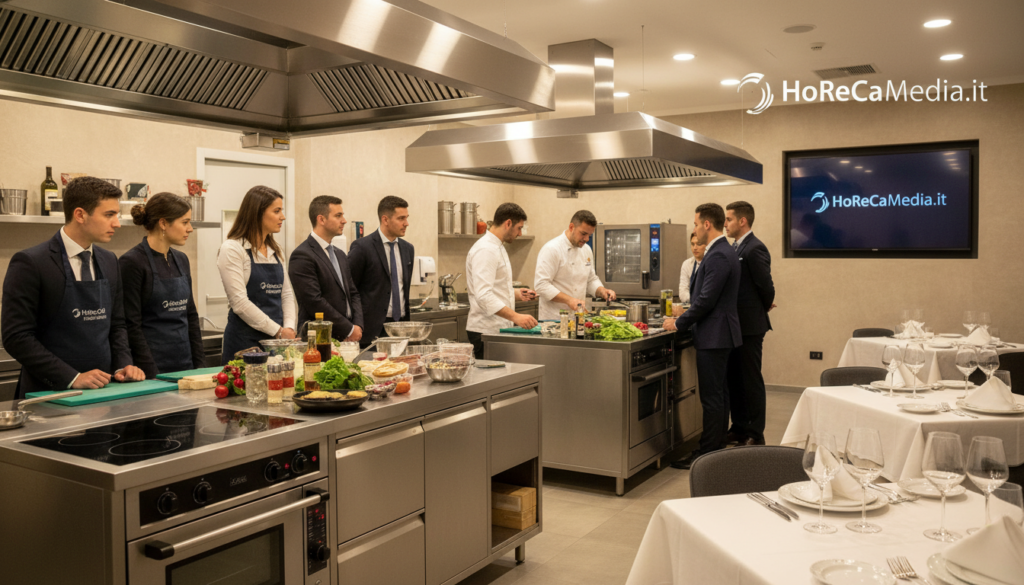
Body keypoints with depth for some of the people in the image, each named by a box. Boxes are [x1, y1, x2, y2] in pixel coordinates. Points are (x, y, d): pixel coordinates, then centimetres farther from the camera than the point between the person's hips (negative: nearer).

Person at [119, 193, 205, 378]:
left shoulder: (181, 260, 10)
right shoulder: (132, 262, -12)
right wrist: (151, 374, -16)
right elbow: (131, 326, -14)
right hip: (153, 367, -6)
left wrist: (200, 363, 6)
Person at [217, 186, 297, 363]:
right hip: (245, 340, -6)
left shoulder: (275, 250, 14)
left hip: (276, 341, 6)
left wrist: (289, 328, -4)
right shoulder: (232, 249, -8)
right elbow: (239, 303, -15)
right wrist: (278, 331, -14)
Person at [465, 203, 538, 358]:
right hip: (486, 332, -10)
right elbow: (483, 295, -28)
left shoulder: (497, 247, 17)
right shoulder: (485, 250, -17)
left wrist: (517, 294, 13)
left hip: (499, 328, 10)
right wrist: (515, 316, -33)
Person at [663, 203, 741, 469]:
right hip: (718, 334, 11)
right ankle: (716, 447, 24)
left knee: (712, 397, -4)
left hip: (713, 336, -11)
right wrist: (686, 311, 18)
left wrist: (678, 323, -13)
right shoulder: (723, 251, 13)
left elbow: (706, 300, -22)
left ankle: (706, 454, 2)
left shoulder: (718, 255, -19)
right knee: (718, 394, 15)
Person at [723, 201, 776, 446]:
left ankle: (755, 434, 10)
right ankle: (739, 428, 25)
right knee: (734, 379, 14)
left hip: (749, 325, -9)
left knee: (751, 380, 1)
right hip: (734, 324, 9)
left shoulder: (755, 249, -15)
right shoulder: (735, 248, 12)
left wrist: (764, 309, 0)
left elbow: (766, 286, -15)